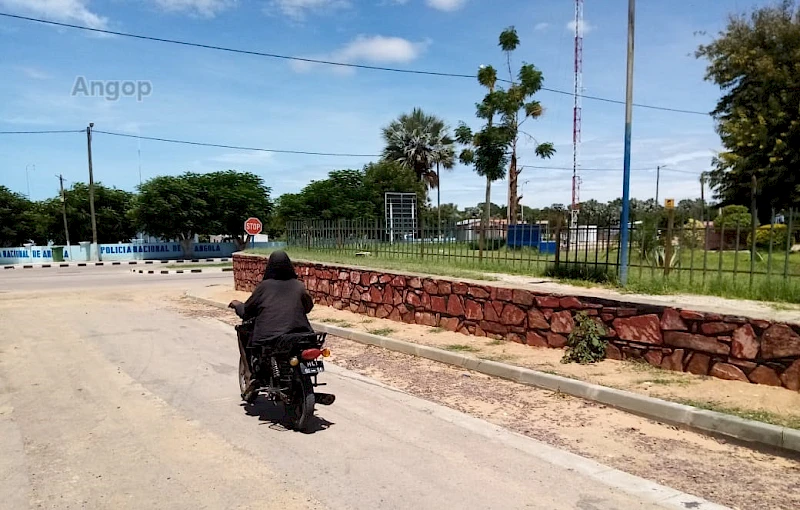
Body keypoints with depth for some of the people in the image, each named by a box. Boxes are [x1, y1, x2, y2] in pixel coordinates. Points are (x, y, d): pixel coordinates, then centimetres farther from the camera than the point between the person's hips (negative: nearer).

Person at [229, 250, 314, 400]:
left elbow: (246, 311, 8)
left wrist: (237, 305, 29)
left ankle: (249, 374, 12)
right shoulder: (299, 286, 5)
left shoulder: (265, 285, 0)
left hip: (268, 337, -1)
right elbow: (308, 306, 20)